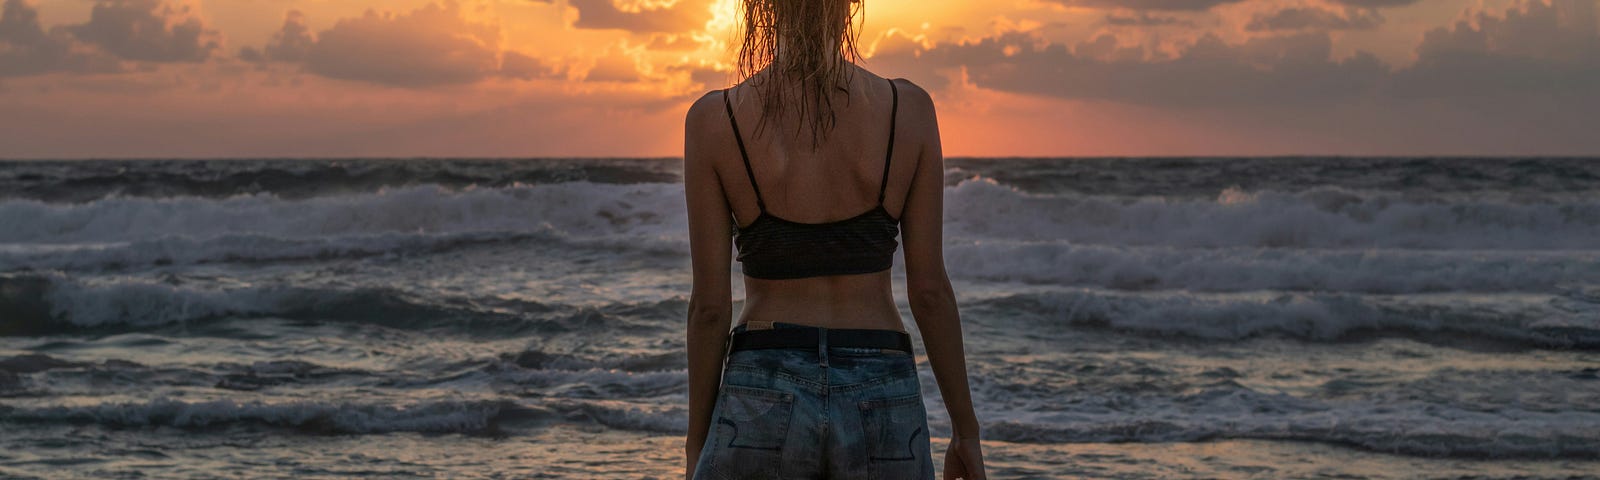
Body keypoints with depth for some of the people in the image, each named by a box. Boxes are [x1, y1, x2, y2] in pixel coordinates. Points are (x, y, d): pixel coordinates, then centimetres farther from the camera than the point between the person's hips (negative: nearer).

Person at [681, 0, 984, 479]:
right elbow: (929, 290, -1)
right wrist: (966, 429, 9)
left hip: (761, 402, -1)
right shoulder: (908, 108, -3)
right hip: (882, 404, 1)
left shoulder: (714, 118, -6)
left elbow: (710, 303, -4)